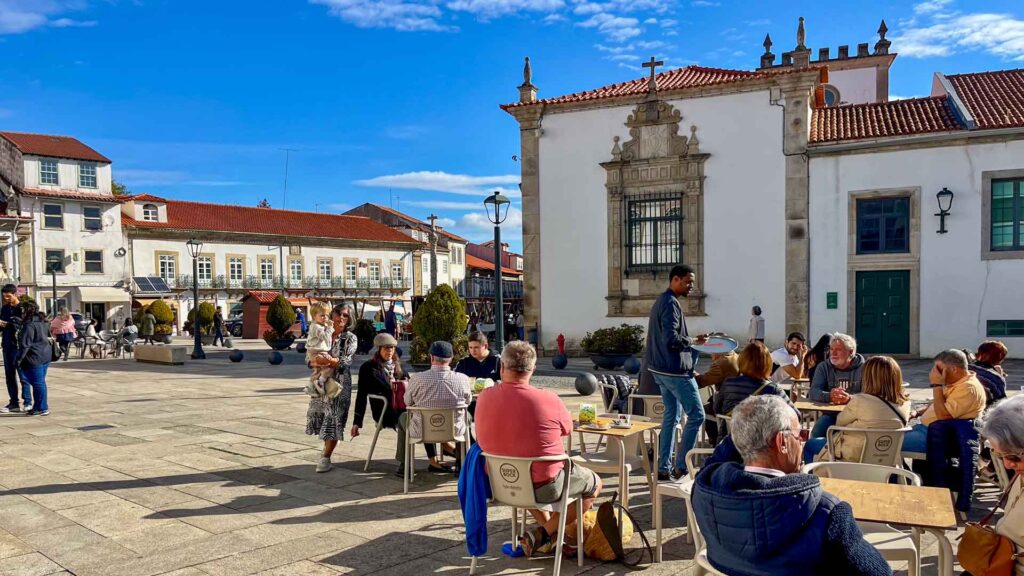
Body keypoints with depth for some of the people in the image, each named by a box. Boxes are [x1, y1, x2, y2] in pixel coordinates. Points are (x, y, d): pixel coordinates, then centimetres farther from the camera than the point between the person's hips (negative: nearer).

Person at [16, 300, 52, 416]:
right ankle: (39, 406, 23)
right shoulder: (42, 323, 13)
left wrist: (19, 359, -13)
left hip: (35, 359, -9)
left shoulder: (29, 325, -15)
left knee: (38, 382, -3)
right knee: (40, 382, 15)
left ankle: (42, 408, 1)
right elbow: (48, 336, 21)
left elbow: (25, 345, -18)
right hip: (46, 356, 9)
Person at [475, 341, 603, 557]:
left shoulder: (484, 398, -10)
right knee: (595, 483, 20)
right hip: (543, 487, -5)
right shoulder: (549, 400, -22)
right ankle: (541, 535, 11)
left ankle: (548, 529, 31)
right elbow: (567, 429, -1)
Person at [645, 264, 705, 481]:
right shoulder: (671, 303, -17)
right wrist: (693, 341, -10)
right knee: (696, 415, -3)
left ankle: (664, 468, 17)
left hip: (661, 369, 10)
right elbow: (671, 340, -25)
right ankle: (680, 467, 0)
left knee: (671, 416, 14)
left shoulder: (661, 301, 15)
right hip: (675, 370, -10)